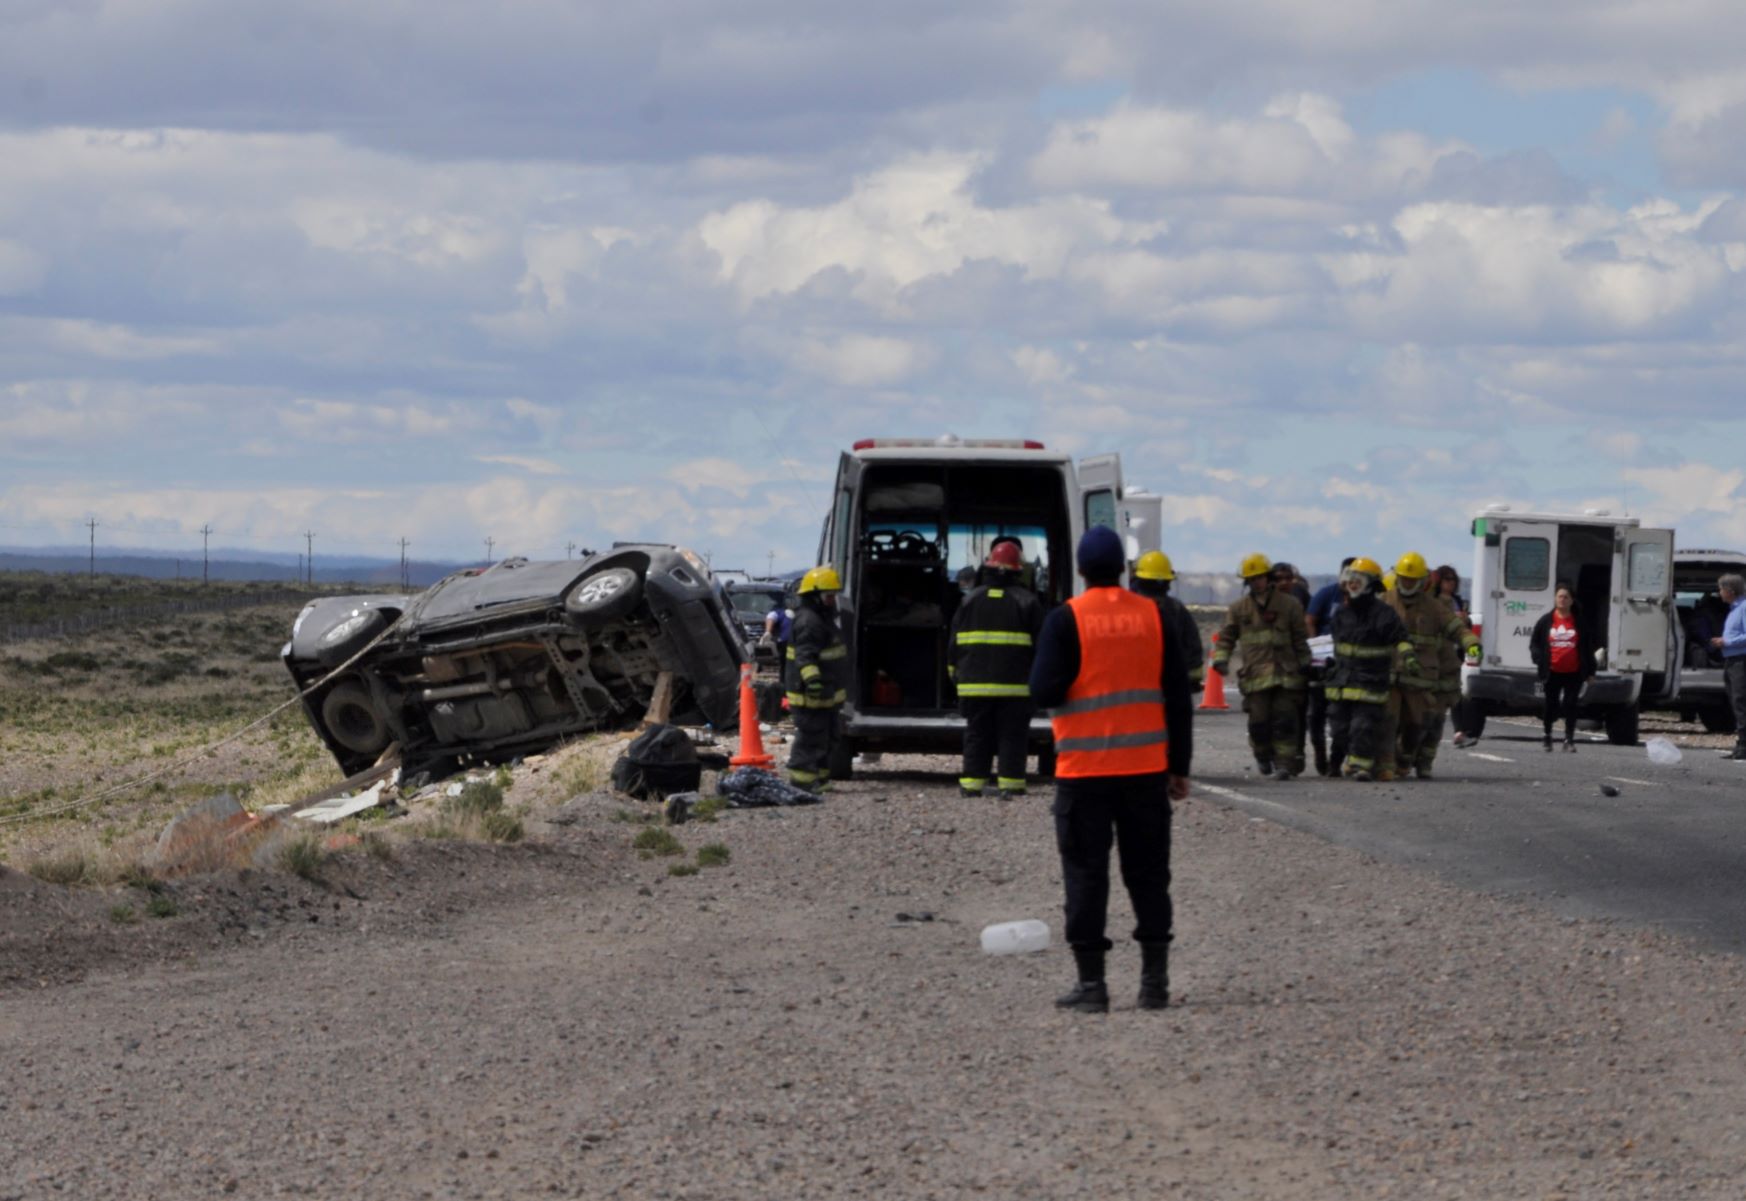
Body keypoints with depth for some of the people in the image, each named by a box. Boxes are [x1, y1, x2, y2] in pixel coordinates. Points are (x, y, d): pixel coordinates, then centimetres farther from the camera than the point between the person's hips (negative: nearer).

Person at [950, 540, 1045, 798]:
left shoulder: (970, 600, 6)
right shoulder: (1026, 602, -1)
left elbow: (955, 643, 10)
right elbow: (1039, 644, 0)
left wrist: (957, 675, 19)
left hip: (975, 684, 2)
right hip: (1015, 687, -2)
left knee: (976, 736, 8)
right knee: (1012, 735, 1)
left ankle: (972, 783, 7)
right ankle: (1010, 783, -2)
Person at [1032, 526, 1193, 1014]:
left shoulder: (1066, 619, -7)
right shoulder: (1153, 616, 4)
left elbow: (1044, 691, -14)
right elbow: (1178, 694, 6)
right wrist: (1179, 766, 12)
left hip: (1084, 770, -3)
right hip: (1146, 769, 3)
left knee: (1086, 873, 3)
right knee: (1147, 872, 11)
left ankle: (1091, 983, 1)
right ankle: (1154, 981, 11)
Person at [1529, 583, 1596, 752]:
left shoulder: (1579, 622, 4)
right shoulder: (1546, 621, 4)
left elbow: (1588, 647, 8)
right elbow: (1534, 643, 9)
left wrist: (1590, 670, 6)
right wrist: (1539, 658, -10)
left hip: (1573, 673, -1)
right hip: (1552, 672, 1)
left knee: (1570, 705, -6)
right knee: (1550, 705, 7)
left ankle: (1569, 739, -2)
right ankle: (1547, 736, 23)